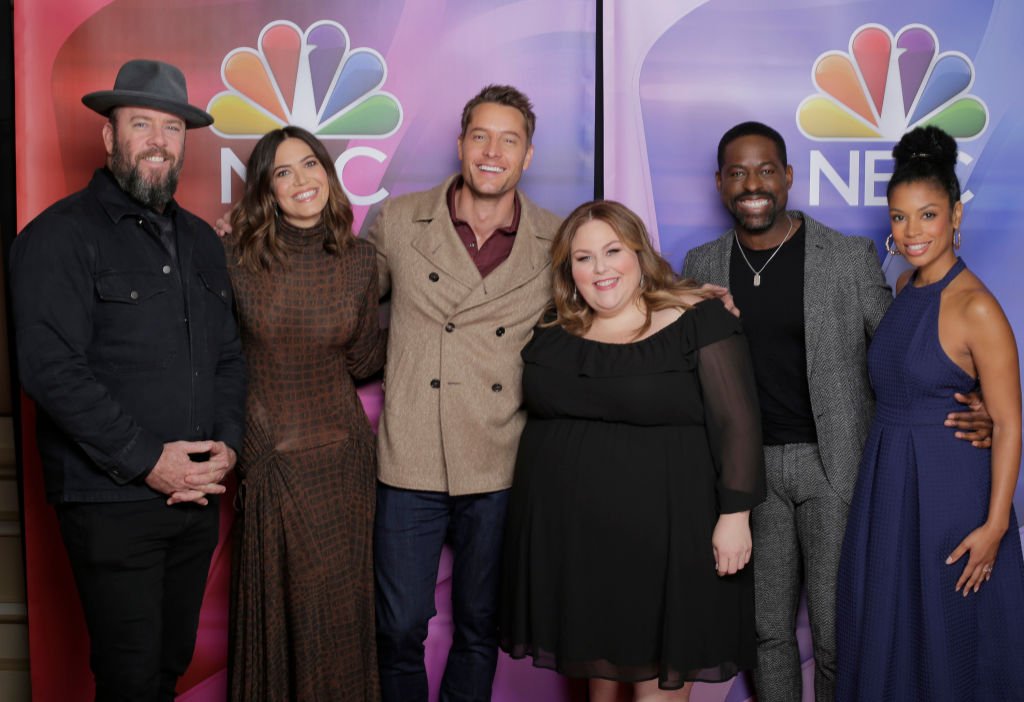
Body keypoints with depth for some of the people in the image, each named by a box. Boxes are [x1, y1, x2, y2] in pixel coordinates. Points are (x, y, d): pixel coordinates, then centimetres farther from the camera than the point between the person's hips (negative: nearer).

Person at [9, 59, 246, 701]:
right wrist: (147, 461, -18)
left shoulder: (201, 240, 14)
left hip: (196, 497, 6)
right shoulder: (61, 236, -7)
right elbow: (51, 368, -17)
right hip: (111, 502, -6)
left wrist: (227, 445, -2)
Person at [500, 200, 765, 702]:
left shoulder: (697, 319, -8)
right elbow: (538, 410, 17)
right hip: (569, 534, 5)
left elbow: (736, 423, -10)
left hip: (663, 533, -4)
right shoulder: (553, 329, 6)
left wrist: (734, 513, -13)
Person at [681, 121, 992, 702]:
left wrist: (971, 414, -16)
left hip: (834, 463, -2)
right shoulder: (703, 266, 5)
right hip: (749, 468, 3)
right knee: (768, 630, 13)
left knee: (837, 633, 3)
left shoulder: (851, 257, -4)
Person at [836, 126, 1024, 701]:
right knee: (887, 624, 18)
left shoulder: (976, 308, -17)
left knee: (949, 632, 8)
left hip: (950, 486, -7)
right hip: (889, 480, 7)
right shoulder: (905, 286, 5)